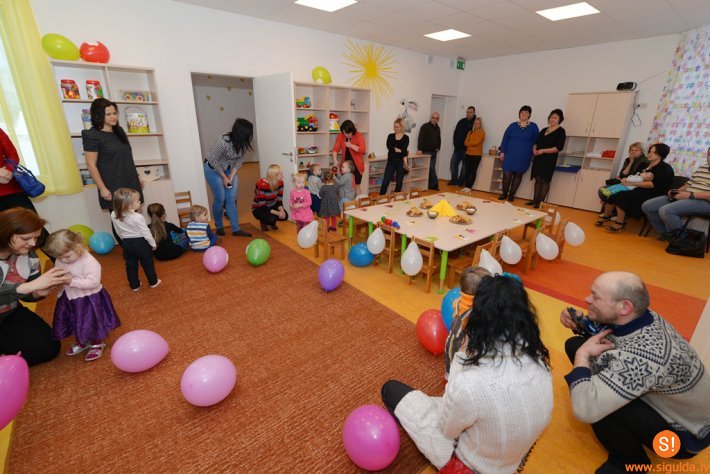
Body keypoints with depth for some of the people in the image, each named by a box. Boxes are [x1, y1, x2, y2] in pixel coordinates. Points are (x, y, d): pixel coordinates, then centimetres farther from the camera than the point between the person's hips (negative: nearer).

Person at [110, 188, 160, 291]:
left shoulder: (114, 215, -8)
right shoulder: (138, 217, -25)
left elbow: (119, 232, 4)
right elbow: (146, 233, -16)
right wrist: (153, 244, -2)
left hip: (127, 244, 5)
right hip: (141, 243, -5)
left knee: (130, 265, 17)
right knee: (147, 263, 13)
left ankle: (135, 285, 29)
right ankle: (153, 282, 27)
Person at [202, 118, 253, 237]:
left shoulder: (243, 143, -16)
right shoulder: (223, 141, -32)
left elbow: (240, 160, -4)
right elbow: (213, 160, -22)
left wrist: (231, 176, -11)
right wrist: (224, 177, -15)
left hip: (229, 169, 5)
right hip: (213, 169, -5)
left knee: (231, 199, 0)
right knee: (220, 198, -4)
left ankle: (236, 229, 4)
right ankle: (219, 227, 17)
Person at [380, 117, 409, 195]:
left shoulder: (406, 137, 0)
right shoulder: (390, 136, 5)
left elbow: (404, 149, -15)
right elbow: (389, 146, -13)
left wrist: (405, 162, -27)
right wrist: (400, 150, -17)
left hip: (400, 162, -1)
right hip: (391, 162, 1)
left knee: (399, 182, 7)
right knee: (385, 182, -3)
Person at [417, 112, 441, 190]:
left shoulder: (437, 128, 14)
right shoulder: (425, 126, -8)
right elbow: (420, 138, -18)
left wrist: (438, 147, 13)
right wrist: (420, 149, -27)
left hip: (434, 152, 7)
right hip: (426, 151, -6)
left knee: (431, 168, 7)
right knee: (431, 168, -9)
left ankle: (430, 185, 12)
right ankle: (435, 184, -2)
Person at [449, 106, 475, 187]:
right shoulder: (461, 121, 11)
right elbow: (455, 133, 15)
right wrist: (455, 143, 5)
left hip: (467, 149, -5)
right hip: (457, 148, 5)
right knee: (453, 165, 4)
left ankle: (460, 182, 12)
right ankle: (454, 180, 16)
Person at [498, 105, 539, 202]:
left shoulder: (533, 126, 4)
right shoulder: (513, 125, 5)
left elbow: (536, 141, 6)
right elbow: (505, 138, 3)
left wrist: (534, 153, 1)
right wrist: (502, 152, -3)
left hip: (524, 156, 1)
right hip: (510, 154, 0)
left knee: (518, 174, 7)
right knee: (507, 174, -5)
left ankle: (511, 194, 17)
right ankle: (504, 193, 11)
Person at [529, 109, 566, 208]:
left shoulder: (561, 131, -4)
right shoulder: (544, 130, 15)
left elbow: (559, 148, -13)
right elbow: (536, 142, 19)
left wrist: (542, 151, -17)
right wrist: (534, 149, -3)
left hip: (549, 160, -6)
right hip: (538, 158, 6)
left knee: (545, 181, -5)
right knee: (538, 179, 7)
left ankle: (540, 202, -1)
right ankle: (535, 200, 12)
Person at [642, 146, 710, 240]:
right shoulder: (702, 168, 20)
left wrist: (690, 195, -23)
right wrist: (676, 191, 4)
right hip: (686, 197, 9)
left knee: (666, 210, -34)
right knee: (647, 206, -4)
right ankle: (666, 233, 6)